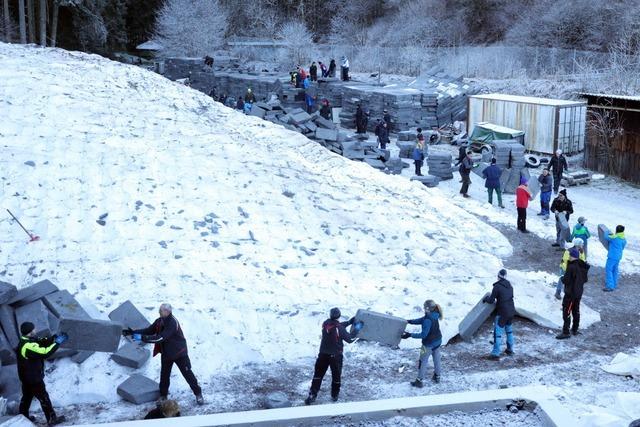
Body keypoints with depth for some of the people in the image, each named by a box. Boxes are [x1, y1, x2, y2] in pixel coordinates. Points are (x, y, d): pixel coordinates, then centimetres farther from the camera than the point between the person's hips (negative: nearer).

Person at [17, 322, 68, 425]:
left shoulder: (27, 341, 1)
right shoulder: (28, 346, -31)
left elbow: (42, 342, 4)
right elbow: (45, 352, -35)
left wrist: (54, 338, -12)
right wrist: (57, 342, -28)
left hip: (26, 378, 10)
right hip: (34, 379, -10)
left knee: (27, 397, 24)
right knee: (44, 398, 3)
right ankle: (52, 419, 14)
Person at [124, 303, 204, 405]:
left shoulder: (172, 323, -31)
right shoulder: (159, 321, -7)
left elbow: (160, 338, -37)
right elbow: (149, 330, 2)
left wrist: (142, 338, -37)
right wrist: (133, 332, -10)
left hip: (179, 353, -6)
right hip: (166, 353, 7)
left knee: (187, 373, 3)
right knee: (164, 375, 11)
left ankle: (198, 394, 17)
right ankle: (163, 396, 27)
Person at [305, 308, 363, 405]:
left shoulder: (325, 323, -6)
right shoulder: (340, 329, -21)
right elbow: (350, 339, -9)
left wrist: (349, 322, 15)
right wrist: (356, 329, 1)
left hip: (323, 354, 3)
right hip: (335, 356, -3)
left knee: (318, 375, 12)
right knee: (336, 376, 17)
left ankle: (312, 395, 7)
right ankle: (335, 395, 29)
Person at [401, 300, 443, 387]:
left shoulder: (428, 320, -33)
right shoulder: (434, 315, -6)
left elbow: (423, 335, -30)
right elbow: (421, 320, 4)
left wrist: (410, 335, -27)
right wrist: (409, 321, -1)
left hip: (429, 344, -8)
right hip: (438, 341, 8)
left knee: (423, 362, 10)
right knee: (437, 359, 24)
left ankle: (419, 381, 21)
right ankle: (437, 377, 43)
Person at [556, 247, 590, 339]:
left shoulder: (571, 267, -24)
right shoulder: (583, 266, 2)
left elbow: (565, 280, -22)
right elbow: (586, 279, 11)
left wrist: (562, 278, -1)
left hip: (570, 293, -8)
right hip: (579, 293, 8)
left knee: (566, 312, -4)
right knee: (576, 311, 19)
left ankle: (566, 332, -4)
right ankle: (575, 330, 30)